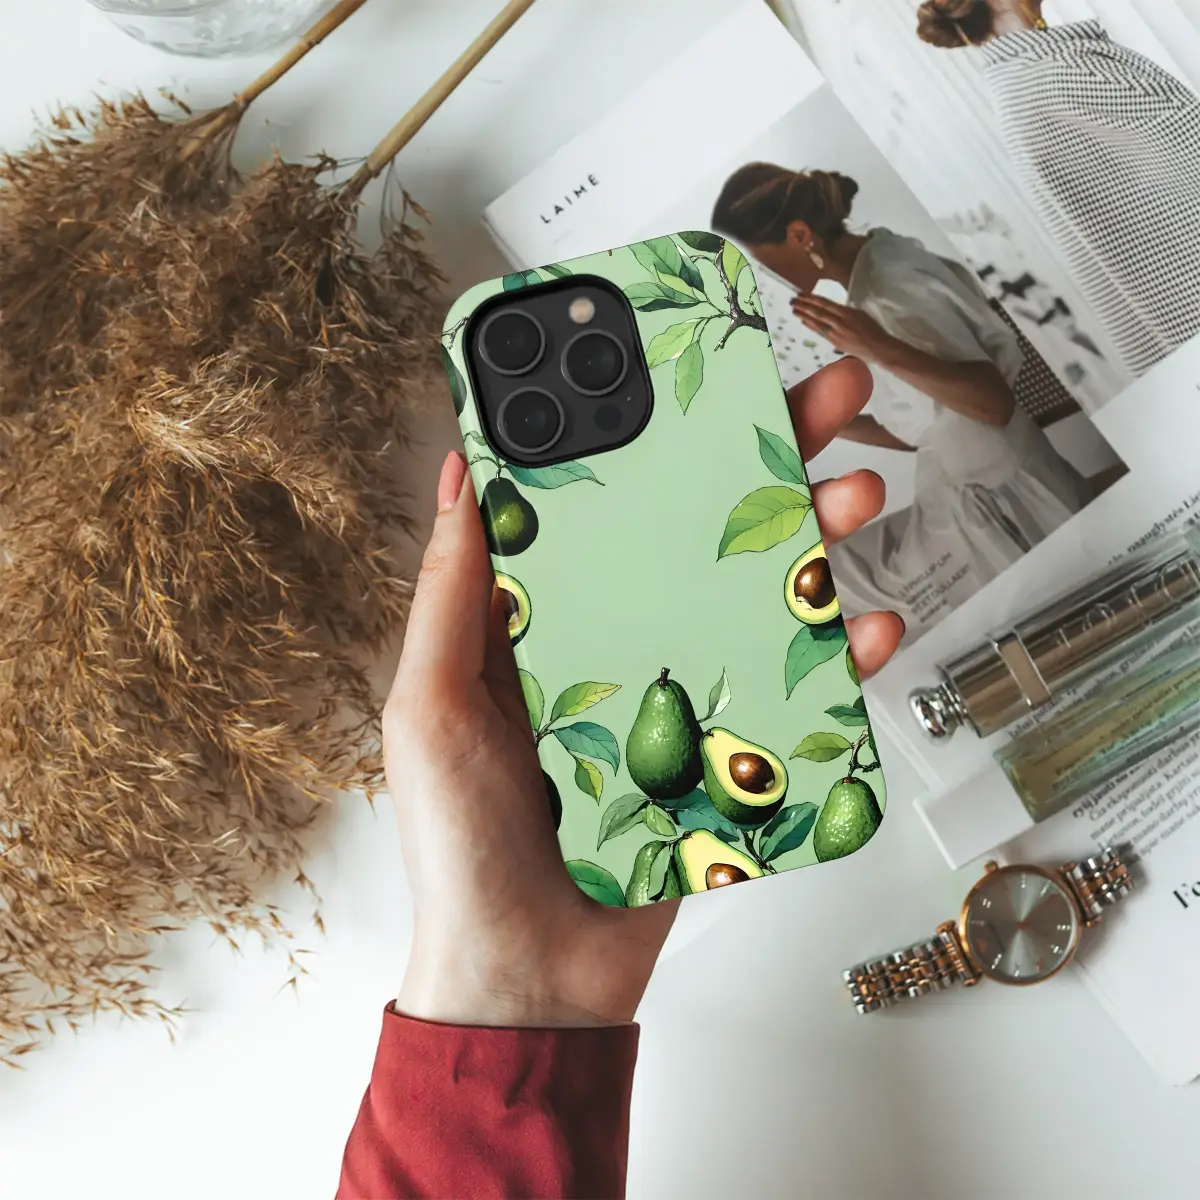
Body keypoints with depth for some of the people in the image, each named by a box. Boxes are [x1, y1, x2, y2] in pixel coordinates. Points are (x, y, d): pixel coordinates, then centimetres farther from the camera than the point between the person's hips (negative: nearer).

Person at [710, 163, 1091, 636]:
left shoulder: (886, 293, -22)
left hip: (1002, 506, -9)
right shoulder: (880, 263, 6)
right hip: (981, 500, 9)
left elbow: (995, 403, -27)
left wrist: (881, 351, -37)